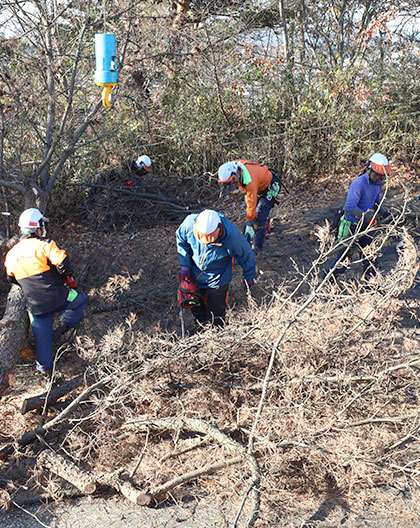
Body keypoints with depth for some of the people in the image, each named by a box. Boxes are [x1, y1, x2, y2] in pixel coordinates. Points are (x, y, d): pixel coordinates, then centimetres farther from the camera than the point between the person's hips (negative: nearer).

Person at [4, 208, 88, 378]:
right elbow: (64, 264, -19)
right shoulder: (45, 244, -11)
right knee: (81, 299, 23)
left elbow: (12, 279, 21)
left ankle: (45, 369, 29)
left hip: (35, 305, 5)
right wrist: (67, 279, 2)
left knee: (42, 338, 18)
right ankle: (65, 324, 6)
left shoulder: (11, 254, 8)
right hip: (57, 298, -4)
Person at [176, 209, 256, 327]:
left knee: (216, 314, 14)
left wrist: (249, 277, 0)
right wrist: (184, 265, -10)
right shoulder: (190, 223, -30)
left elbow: (246, 255, -15)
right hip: (194, 276, 3)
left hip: (217, 281, -3)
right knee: (197, 309, 24)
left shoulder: (232, 235, -36)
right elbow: (181, 238, -5)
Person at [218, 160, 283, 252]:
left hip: (269, 188, -9)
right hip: (259, 186, 9)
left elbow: (251, 204, -35)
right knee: (249, 214, 8)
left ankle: (257, 246, -5)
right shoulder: (234, 166, -19)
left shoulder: (250, 181, -42)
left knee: (259, 217, -13)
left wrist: (249, 225, -28)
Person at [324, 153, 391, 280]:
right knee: (346, 253, 6)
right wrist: (368, 216, -41)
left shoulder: (378, 183, 2)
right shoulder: (358, 184, -26)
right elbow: (350, 207, -34)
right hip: (352, 225, -7)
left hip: (367, 224, 7)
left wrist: (383, 213, 1)